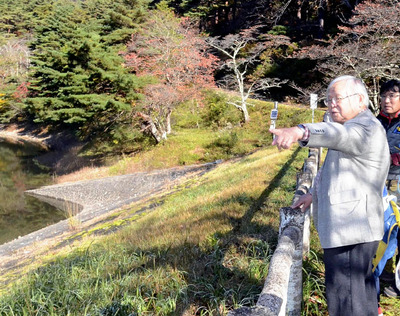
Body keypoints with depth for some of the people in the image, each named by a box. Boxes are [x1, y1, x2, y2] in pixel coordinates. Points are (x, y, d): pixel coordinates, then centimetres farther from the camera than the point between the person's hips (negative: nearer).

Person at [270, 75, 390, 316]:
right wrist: (314, 194, 24)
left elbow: (338, 134, -42)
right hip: (353, 228, 11)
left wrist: (301, 132, -59)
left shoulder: (367, 128, -18)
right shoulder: (353, 128, 18)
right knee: (362, 285, 26)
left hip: (351, 231, -11)